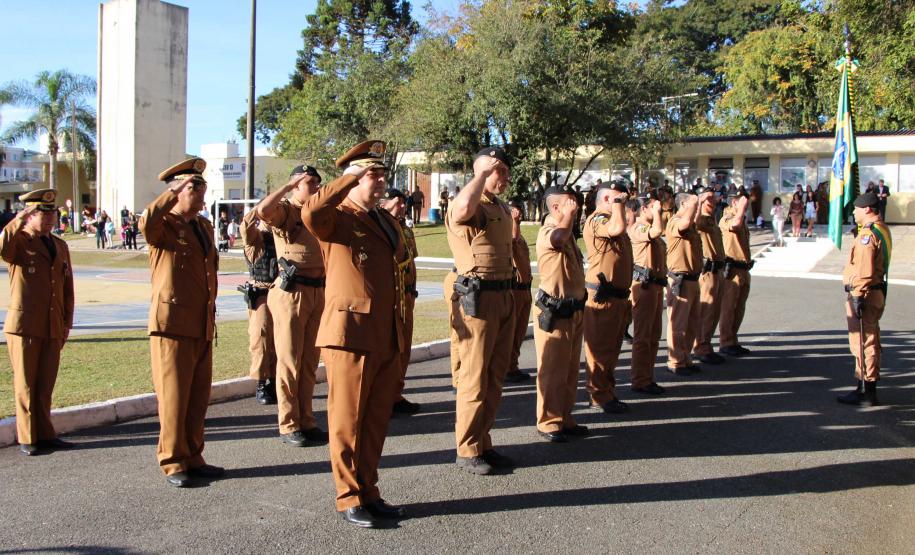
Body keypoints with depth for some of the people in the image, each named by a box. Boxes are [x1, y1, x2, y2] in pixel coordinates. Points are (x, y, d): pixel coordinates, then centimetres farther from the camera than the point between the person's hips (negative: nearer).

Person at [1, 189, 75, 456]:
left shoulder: (60, 246, 14)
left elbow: (67, 288, 17)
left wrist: (67, 323, 13)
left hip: (53, 328, 5)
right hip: (24, 326, -4)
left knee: (46, 385, 10)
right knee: (26, 385, 4)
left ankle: (45, 434, 20)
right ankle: (27, 438, 14)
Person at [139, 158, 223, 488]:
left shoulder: (205, 226, 19)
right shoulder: (164, 225, -5)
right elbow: (146, 222, -30)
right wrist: (174, 192, -25)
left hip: (203, 326, 7)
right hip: (172, 324, -7)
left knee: (199, 396, 11)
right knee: (173, 396, -1)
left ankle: (193, 457, 21)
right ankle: (173, 463, 9)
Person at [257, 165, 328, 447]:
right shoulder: (284, 211, -4)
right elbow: (262, 210, -28)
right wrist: (289, 186, -19)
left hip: (318, 292, 7)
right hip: (291, 293, -6)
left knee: (310, 362, 11)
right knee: (289, 361, -1)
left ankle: (306, 421, 20)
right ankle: (288, 425, 7)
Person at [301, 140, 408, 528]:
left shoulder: (387, 221, 18)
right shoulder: (336, 218, -5)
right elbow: (310, 212, -30)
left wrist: (401, 334, 20)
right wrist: (353, 177, -22)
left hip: (388, 338, 7)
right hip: (350, 334, -7)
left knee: (377, 420, 13)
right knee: (347, 420, 2)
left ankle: (368, 491, 25)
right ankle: (349, 499, 13)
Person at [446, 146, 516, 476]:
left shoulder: (502, 208, 17)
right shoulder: (470, 206, -12)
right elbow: (463, 207, -39)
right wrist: (483, 171, -23)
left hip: (504, 297, 9)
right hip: (477, 297, -9)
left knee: (495, 376, 14)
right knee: (474, 378, -2)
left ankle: (483, 443, 25)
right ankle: (467, 451, 8)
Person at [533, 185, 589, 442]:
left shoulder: (568, 233, 18)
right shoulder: (547, 232, -14)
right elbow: (558, 238, -42)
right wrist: (570, 214, -24)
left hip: (574, 311, 10)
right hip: (554, 312, -9)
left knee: (570, 370, 14)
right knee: (553, 371, -3)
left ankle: (565, 418, 23)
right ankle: (548, 423, 6)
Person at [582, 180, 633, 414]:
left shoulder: (609, 220, 19)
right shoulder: (596, 221, -14)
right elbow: (617, 228, -35)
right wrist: (617, 203, -18)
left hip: (618, 295, 10)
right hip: (602, 296, -10)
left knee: (612, 348, 17)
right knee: (600, 349, -2)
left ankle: (608, 393, 27)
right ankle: (599, 398, 5)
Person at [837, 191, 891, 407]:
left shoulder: (868, 234, -18)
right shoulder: (883, 230, 14)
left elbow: (863, 270, -23)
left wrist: (858, 296, -23)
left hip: (864, 293, -10)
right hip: (878, 291, 10)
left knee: (863, 343, -5)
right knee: (870, 342, 17)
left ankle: (865, 391, 0)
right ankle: (869, 387, 26)